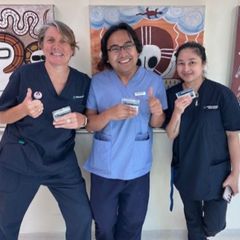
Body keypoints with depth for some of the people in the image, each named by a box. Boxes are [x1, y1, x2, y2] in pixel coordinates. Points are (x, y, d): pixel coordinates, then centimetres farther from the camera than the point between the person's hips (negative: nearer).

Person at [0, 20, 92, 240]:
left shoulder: (83, 81, -2)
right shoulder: (24, 74, -11)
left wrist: (82, 120, -15)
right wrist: (24, 109, -24)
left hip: (63, 162, 2)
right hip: (18, 161, -1)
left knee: (83, 219, 7)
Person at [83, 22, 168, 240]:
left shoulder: (154, 81, -8)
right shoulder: (97, 82, -9)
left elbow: (156, 124, 0)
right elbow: (89, 124, -8)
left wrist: (157, 112, -24)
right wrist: (110, 114, -28)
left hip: (138, 169, 1)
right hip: (103, 169, 0)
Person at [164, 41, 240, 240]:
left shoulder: (222, 94, -16)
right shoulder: (172, 94, -7)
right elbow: (171, 135, -7)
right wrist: (177, 112, -26)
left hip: (216, 172, -2)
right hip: (185, 171, 3)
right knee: (193, 219, 23)